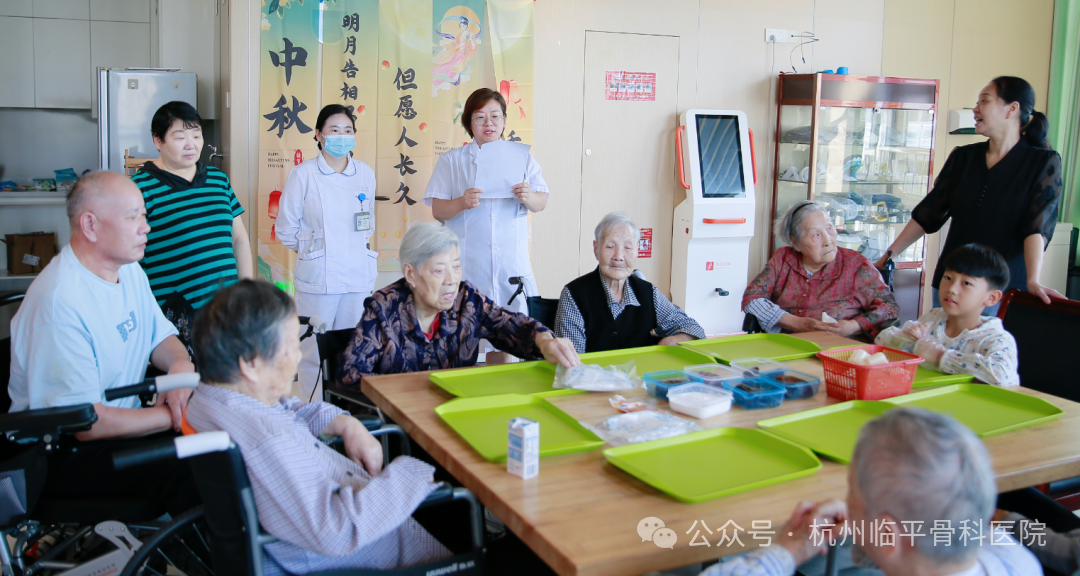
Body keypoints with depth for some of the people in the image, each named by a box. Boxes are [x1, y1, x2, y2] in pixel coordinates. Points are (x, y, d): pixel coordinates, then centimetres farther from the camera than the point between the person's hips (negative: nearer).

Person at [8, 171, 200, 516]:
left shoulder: (128, 270, 7)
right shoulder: (60, 303, -25)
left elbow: (159, 336, 16)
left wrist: (181, 364, -8)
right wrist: (174, 417, -19)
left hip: (125, 420, 9)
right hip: (68, 453, -9)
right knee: (193, 473, -30)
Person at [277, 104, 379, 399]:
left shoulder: (365, 173, 9)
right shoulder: (303, 174, -2)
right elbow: (286, 229, 3)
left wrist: (358, 247, 9)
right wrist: (313, 249, 8)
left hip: (359, 275, 4)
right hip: (318, 276, -3)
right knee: (315, 350, -1)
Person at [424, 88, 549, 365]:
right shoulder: (452, 160, 7)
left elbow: (542, 203, 6)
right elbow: (437, 210, 1)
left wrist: (528, 198, -16)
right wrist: (461, 203, -19)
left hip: (511, 259, 2)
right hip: (467, 263, -2)